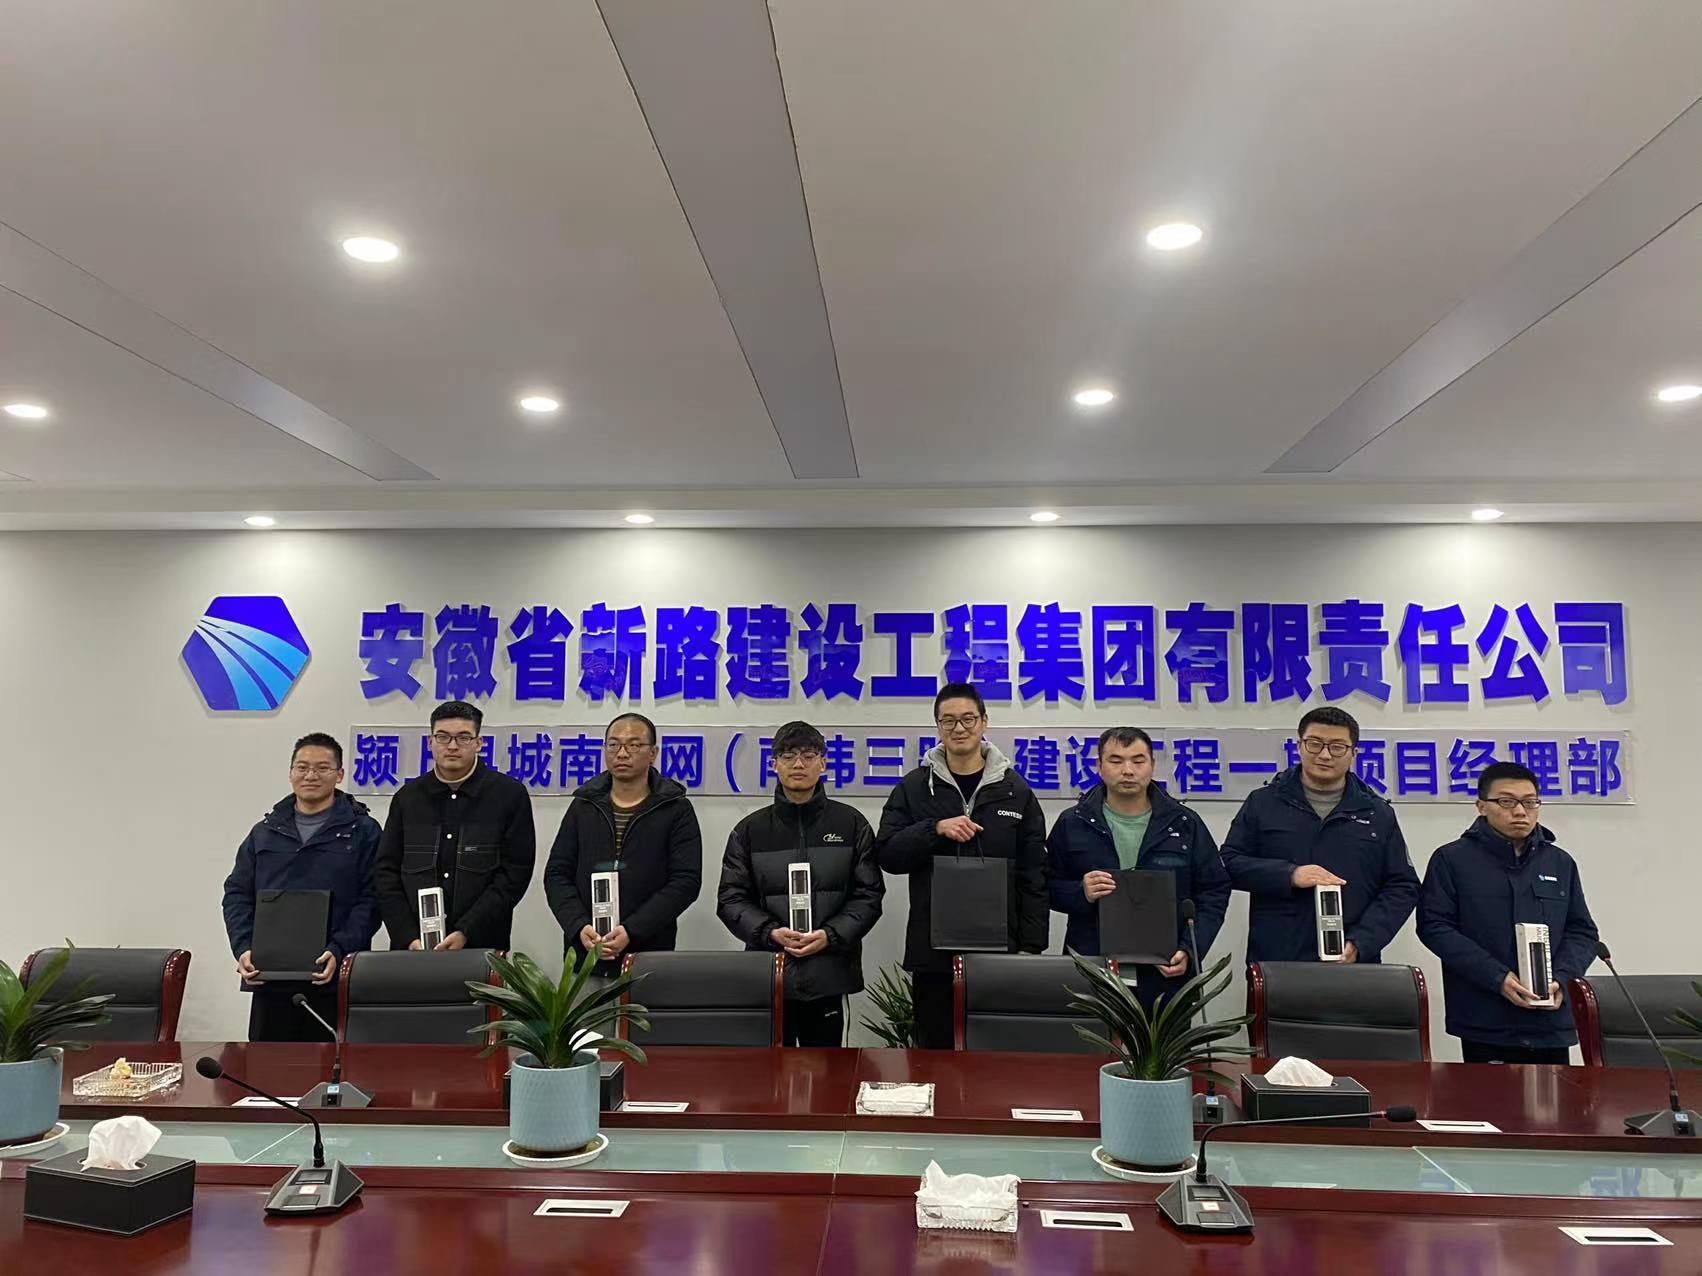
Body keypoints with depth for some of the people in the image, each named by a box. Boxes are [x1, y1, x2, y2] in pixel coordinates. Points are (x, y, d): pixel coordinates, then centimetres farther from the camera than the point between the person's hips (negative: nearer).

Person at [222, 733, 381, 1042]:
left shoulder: (362, 831, 3)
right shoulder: (265, 831, 16)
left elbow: (371, 899, -3)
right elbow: (237, 894, 15)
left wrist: (338, 951, -16)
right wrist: (243, 948, -2)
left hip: (335, 980, -3)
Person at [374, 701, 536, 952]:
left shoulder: (510, 794, -1)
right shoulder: (407, 797, 8)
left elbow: (515, 872, -7)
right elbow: (387, 872, 6)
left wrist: (466, 933, -14)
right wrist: (408, 938, -7)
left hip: (482, 949, -2)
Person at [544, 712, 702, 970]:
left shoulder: (676, 809, 1)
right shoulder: (583, 806, 10)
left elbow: (686, 880, -7)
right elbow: (557, 874, 7)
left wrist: (632, 931, -17)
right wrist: (579, 927, -10)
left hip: (648, 954, -2)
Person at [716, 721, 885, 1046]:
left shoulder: (851, 823, 5)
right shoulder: (750, 829, 7)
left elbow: (869, 894, 3)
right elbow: (731, 898, 4)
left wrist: (830, 935, -11)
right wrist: (770, 932, -13)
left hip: (829, 974, 0)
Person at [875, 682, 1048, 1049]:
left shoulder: (1015, 790, 5)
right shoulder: (914, 787, 4)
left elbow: (1034, 874, 5)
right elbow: (886, 854, -1)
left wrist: (1032, 946, 0)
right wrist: (936, 829, -16)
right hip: (932, 949, 0)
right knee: (935, 1047, 9)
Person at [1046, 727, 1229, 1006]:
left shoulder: (1185, 825, 6)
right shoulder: (1072, 825, 5)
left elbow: (1214, 891, 8)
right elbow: (1047, 888, 8)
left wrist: (1190, 951, -4)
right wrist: (1081, 893, -13)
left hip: (1167, 976, 1)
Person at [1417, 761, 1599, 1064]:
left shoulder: (1561, 863, 14)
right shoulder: (1451, 859, 0)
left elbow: (1583, 932, 15)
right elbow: (1434, 926, -6)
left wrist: (1559, 979, -4)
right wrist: (1498, 978, -15)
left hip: (1552, 1023, 4)